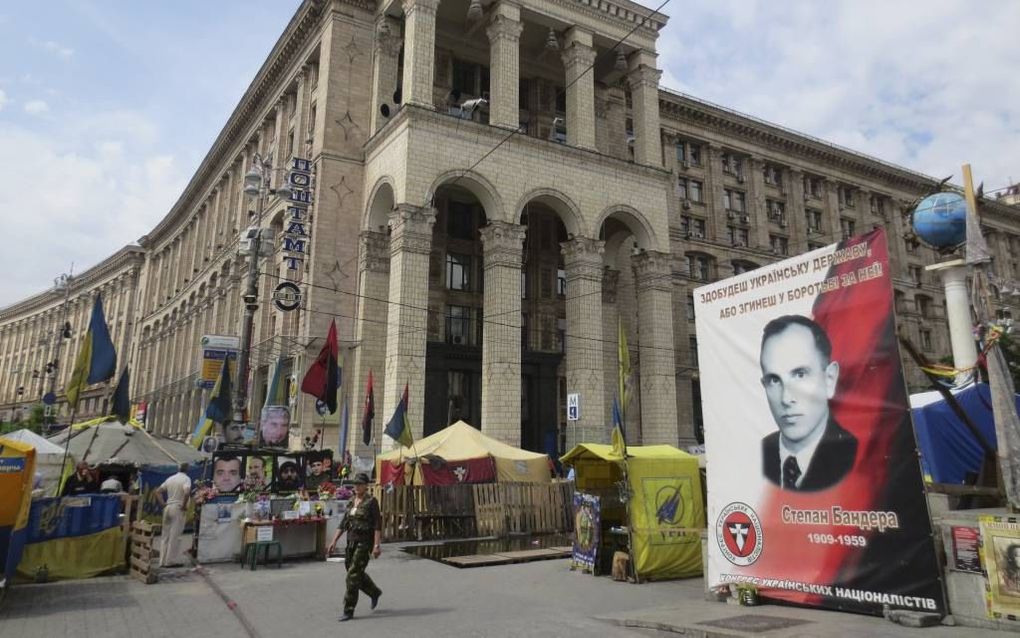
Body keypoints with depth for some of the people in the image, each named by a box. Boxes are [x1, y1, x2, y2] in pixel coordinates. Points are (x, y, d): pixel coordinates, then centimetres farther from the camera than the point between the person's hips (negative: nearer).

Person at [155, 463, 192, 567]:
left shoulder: (170, 478, 13)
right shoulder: (186, 479, -8)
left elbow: (158, 491, 13)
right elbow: (187, 492, -25)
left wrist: (163, 504, 10)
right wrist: (184, 505, -13)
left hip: (168, 507, 6)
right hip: (178, 509, -6)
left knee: (165, 535, 11)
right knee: (174, 536, -1)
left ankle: (162, 561, 16)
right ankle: (170, 561, 2)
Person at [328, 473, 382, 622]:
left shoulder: (371, 501, -9)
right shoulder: (353, 502, 11)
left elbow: (377, 525, -14)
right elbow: (344, 523, 14)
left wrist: (377, 545, -20)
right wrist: (334, 541, 9)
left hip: (364, 542, -7)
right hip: (351, 541, 7)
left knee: (353, 575, -7)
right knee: (356, 573, 16)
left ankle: (348, 611, 4)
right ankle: (374, 593, 40)